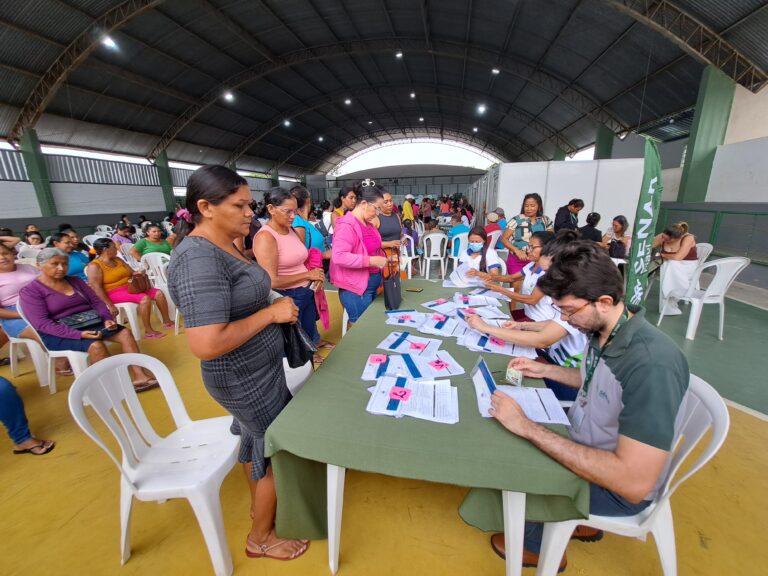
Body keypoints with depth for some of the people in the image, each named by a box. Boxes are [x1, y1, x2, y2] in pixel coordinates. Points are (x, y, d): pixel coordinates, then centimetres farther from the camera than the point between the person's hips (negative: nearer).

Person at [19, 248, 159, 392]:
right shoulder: (30, 291, -5)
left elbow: (96, 301, 10)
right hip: (59, 334, -5)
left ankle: (140, 376, -24)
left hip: (90, 323, 6)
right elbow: (43, 323, -15)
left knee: (125, 333, -18)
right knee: (95, 345, -33)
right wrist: (78, 334, -28)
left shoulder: (75, 281, 12)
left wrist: (107, 319, -12)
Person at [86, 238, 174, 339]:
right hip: (114, 293, -8)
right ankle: (148, 332, -26)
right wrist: (110, 305, -23)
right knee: (145, 298, -31)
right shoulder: (94, 266, -11)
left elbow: (132, 272, 17)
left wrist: (137, 273, -10)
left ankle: (167, 321, 7)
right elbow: (96, 288, -18)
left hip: (131, 287, 9)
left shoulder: (117, 260, 13)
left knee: (158, 293, -3)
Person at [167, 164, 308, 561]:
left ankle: (259, 503, 53)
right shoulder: (199, 258, -27)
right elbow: (206, 345, -33)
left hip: (258, 369, 9)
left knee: (256, 440, 26)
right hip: (246, 380, -9)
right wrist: (271, 312, -25)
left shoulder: (224, 245, 3)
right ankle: (260, 537, 39)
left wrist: (274, 305, -1)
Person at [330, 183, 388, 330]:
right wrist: (371, 261, -28)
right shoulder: (347, 226, -19)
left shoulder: (367, 223, 11)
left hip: (372, 284, 9)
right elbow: (338, 256, -29)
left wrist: (383, 257, 8)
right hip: (356, 287, -9)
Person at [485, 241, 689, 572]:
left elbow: (633, 484, -36)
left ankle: (540, 547, 31)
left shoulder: (653, 364, -36)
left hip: (618, 488, -7)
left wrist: (528, 427, -36)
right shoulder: (602, 330, -11)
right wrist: (545, 370, -1)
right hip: (583, 442, 7)